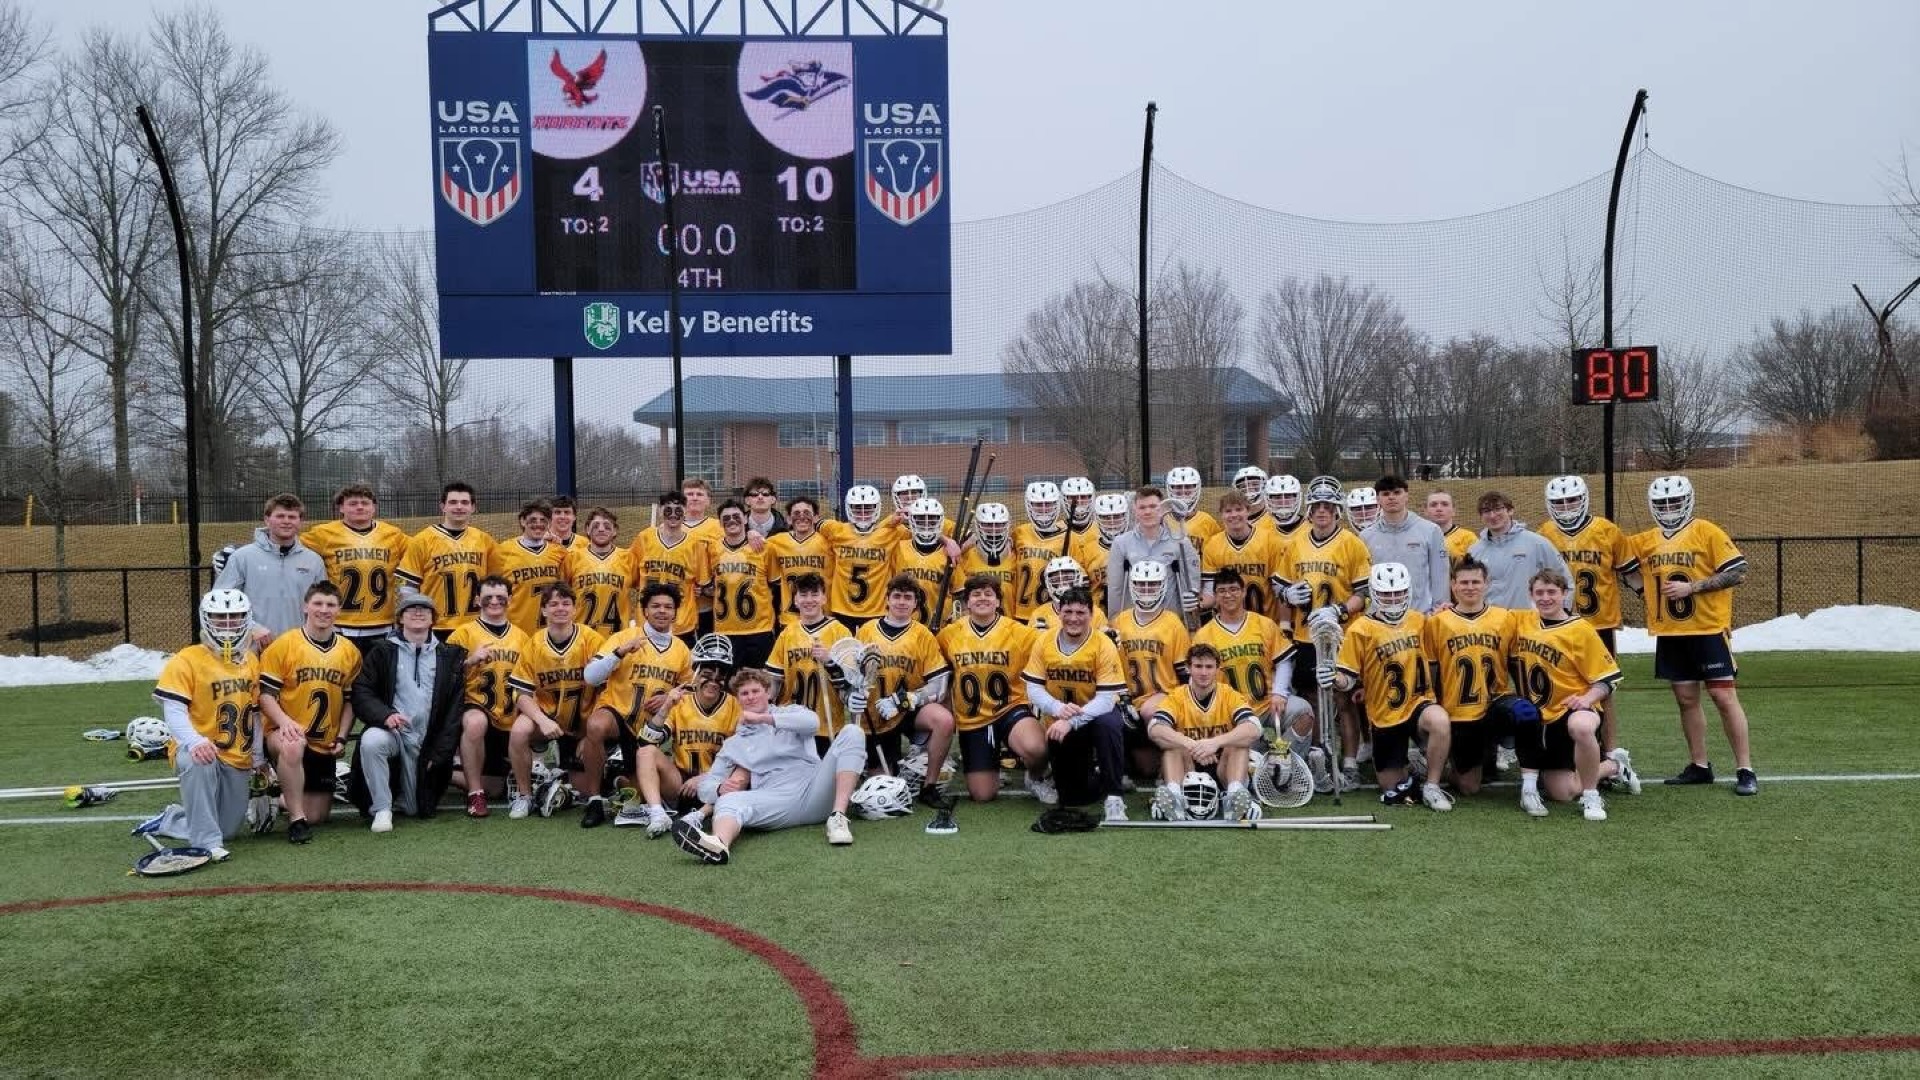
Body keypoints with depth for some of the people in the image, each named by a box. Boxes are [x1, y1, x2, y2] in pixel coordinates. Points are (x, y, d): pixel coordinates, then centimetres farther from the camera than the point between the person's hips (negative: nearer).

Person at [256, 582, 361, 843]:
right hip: (288, 734, -4)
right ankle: (296, 819, -28)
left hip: (324, 746, 4)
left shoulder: (350, 652, 6)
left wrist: (341, 738, 1)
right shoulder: (284, 645, -6)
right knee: (293, 747, -42)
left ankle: (289, 795, 37)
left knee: (318, 816, 3)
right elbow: (265, 694, -8)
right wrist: (284, 721, -26)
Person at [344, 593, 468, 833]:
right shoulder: (383, 651, 3)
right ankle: (381, 809, -20)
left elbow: (455, 706, 3)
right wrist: (385, 715, -25)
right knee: (371, 741, -37)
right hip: (390, 730, -2)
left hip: (425, 742, 2)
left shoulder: (448, 655, 6)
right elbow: (361, 691, -5)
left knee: (416, 809, 4)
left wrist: (440, 754, -4)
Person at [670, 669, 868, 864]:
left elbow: (812, 721, -4)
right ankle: (719, 844, -66)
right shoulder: (733, 744, 25)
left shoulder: (789, 712, 21)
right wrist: (720, 788, -8)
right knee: (729, 800, -29)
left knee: (851, 732, -18)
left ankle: (838, 817, -31)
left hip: (813, 788, 0)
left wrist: (762, 718, -5)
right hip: (777, 801, 0)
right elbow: (705, 785, 18)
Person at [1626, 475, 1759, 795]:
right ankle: (1699, 766, 21)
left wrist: (1692, 587, -17)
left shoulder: (1706, 532, -6)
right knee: (1686, 699, 11)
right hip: (1669, 633, 5)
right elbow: (1635, 577, 26)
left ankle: (1745, 769, 1)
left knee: (1724, 696, -4)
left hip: (1708, 629, -5)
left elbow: (1738, 573, -11)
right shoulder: (1646, 541, 10)